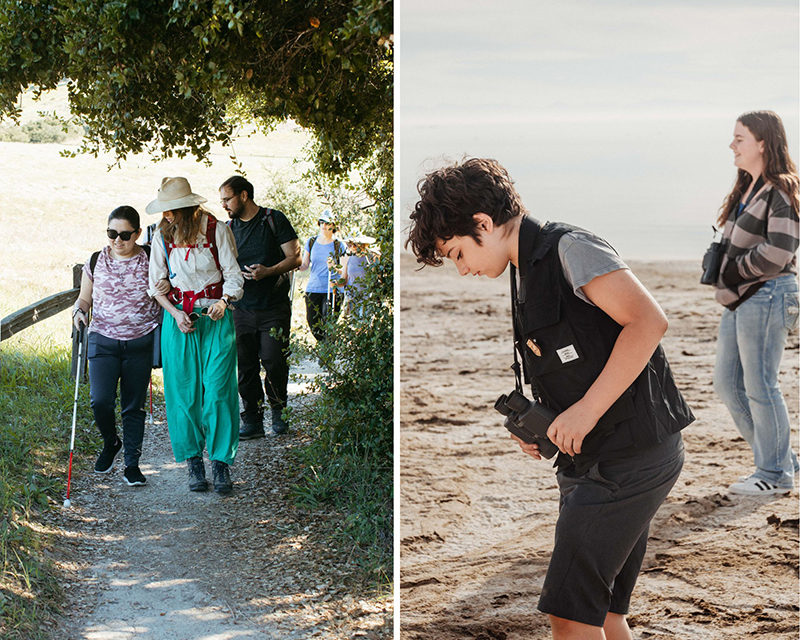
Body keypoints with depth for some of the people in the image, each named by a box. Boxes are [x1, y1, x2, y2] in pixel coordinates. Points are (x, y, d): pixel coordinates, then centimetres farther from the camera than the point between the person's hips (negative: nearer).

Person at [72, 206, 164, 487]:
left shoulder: (151, 262, -1)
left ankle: (132, 463, 18)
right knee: (101, 401, -14)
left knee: (134, 406, 4)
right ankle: (110, 442, 16)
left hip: (140, 344, -1)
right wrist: (79, 311, -6)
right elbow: (85, 297, 13)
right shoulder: (95, 262, 3)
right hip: (103, 341, 1)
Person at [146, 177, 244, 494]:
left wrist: (223, 301, -21)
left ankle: (221, 464, -3)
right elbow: (156, 285, 8)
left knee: (218, 390, -8)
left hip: (216, 317, -2)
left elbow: (233, 274, -2)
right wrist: (175, 313, -8)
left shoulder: (217, 231, -5)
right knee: (184, 392, 0)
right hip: (178, 318, 3)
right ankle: (193, 462, 10)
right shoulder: (162, 237, 4)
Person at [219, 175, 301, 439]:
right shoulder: (229, 228, 11)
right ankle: (252, 420, 9)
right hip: (242, 308, 4)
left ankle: (278, 408, 17)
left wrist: (268, 271, -20)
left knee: (274, 362, -8)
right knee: (245, 367, 1)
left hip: (274, 308, -4)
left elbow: (295, 258, -5)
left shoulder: (274, 220, -2)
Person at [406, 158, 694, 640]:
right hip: (593, 463, 10)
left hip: (632, 454, -10)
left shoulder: (569, 248, -11)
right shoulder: (529, 277, 17)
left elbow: (648, 321, -22)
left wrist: (586, 409, -21)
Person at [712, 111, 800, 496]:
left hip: (766, 295, -10)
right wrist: (718, 267, 7)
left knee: (759, 386, -4)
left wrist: (736, 270, -12)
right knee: (726, 383, 11)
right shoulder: (746, 189, 15)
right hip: (738, 298, 10)